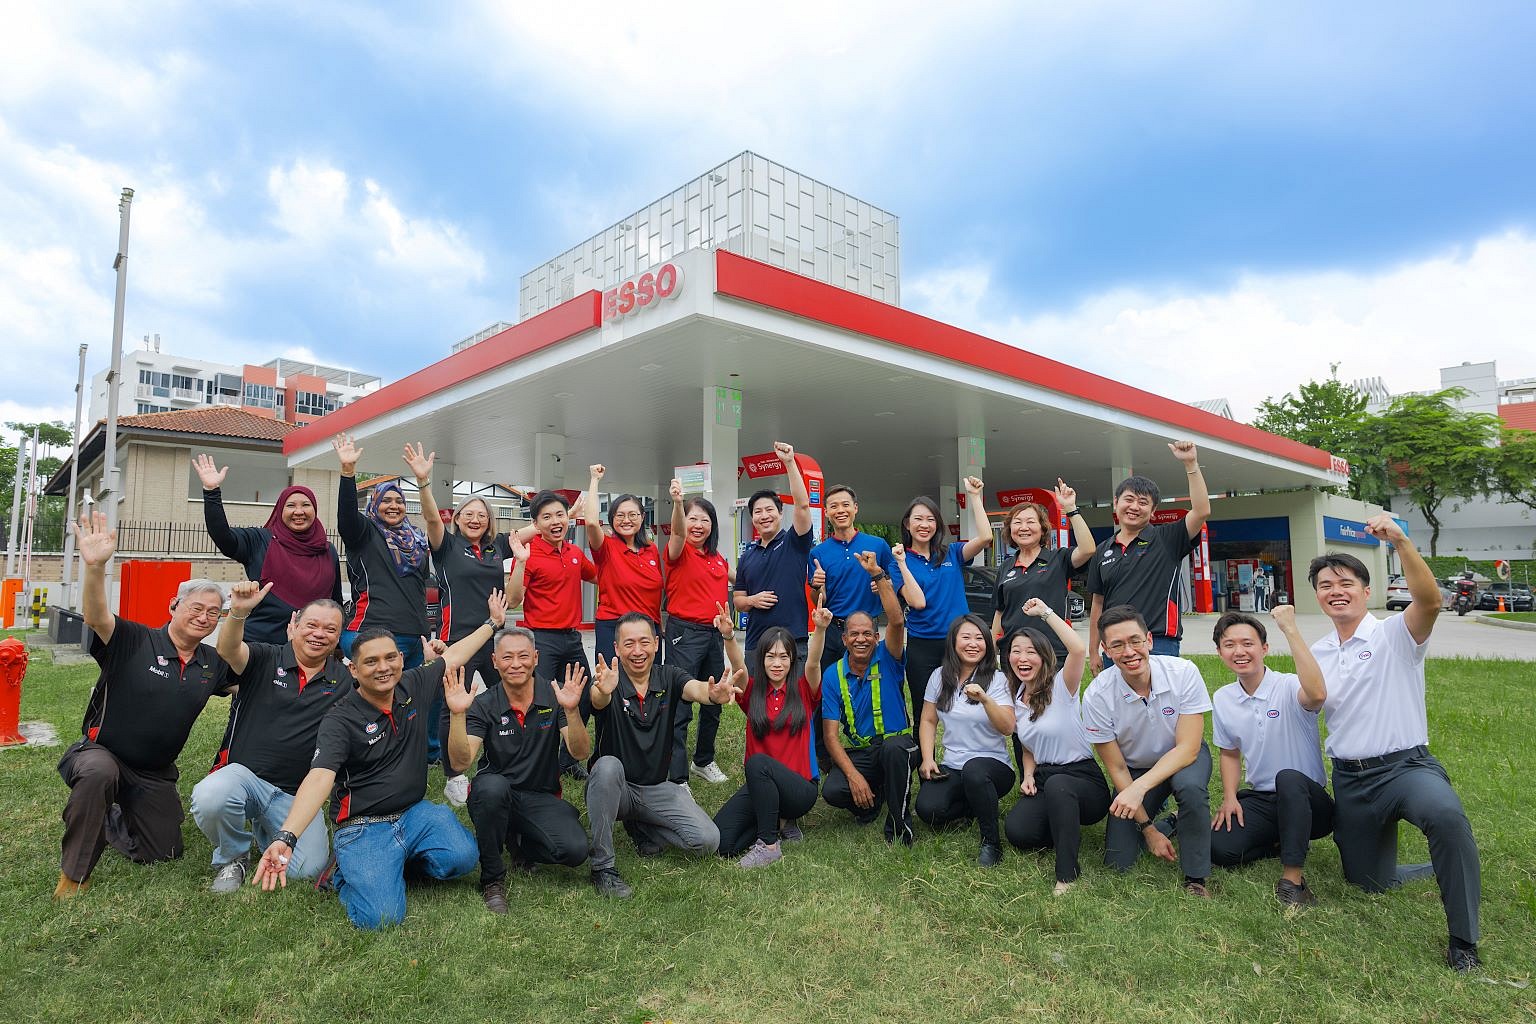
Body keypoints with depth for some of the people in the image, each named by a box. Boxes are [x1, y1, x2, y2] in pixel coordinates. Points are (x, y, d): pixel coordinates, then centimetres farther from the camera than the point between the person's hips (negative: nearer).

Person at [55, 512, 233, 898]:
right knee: (100, 772, -41)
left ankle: (109, 819, 39)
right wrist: (96, 567, -54)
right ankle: (74, 873, -19)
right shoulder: (134, 642, -16)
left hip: (156, 775, 5)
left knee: (164, 853, 9)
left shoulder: (213, 663, -1)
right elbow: (96, 617, -35)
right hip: (100, 754, -5)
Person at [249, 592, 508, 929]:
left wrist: (493, 622, 23)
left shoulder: (414, 686, -1)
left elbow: (453, 654, 14)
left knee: (462, 857, -24)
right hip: (364, 827, -4)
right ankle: (345, 870, 9)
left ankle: (399, 861, 8)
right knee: (380, 917, -24)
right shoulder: (340, 720, -16)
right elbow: (319, 777, -29)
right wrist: (285, 838, -44)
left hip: (415, 813, 5)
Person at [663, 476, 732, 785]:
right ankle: (677, 777, 3)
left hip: (714, 633, 7)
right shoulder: (680, 552, -9)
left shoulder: (719, 559, 11)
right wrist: (677, 502, -51)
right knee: (680, 708, -5)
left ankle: (703, 761, 37)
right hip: (684, 632, -7)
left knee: (713, 702, 18)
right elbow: (677, 532, -32)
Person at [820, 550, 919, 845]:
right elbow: (831, 734, -5)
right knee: (832, 791, -29)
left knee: (893, 747, -39)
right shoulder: (833, 675, 0)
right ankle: (873, 797, 8)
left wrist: (878, 575, -31)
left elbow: (896, 621, -25)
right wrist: (853, 774, -19)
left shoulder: (887, 660, -4)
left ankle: (899, 824, -16)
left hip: (897, 746, -2)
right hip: (856, 753, 2)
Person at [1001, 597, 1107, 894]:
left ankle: (1067, 874, -27)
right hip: (1043, 779, 5)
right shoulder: (1016, 699, 10)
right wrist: (1028, 776, 0)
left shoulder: (1061, 687, -10)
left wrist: (1045, 612, -23)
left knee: (1055, 784, -41)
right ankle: (1066, 826, 8)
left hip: (1083, 778, -5)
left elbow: (1079, 649, -32)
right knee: (1015, 830, -24)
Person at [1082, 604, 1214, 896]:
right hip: (1134, 769, 1)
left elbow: (1187, 748, -25)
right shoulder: (1097, 696, -24)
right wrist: (1148, 829, -14)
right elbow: (1117, 769, -13)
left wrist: (1139, 787, -38)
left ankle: (1196, 878, -13)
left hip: (1184, 757, -1)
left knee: (1190, 785, -37)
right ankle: (1157, 817, 24)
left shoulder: (1184, 672, -26)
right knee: (1118, 862, -7)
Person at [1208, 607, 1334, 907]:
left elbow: (1317, 694, -42)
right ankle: (1286, 842, 7)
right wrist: (1229, 798, 0)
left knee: (1288, 779, -40)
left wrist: (1290, 629, -41)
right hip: (1260, 800, 5)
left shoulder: (1288, 687, -15)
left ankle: (1292, 879, -28)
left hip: (1308, 800, -5)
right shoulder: (1222, 699, 4)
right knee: (1219, 848, -23)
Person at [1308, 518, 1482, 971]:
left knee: (1446, 816, -40)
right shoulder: (1317, 653, 9)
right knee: (1368, 882, 12)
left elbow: (1429, 601, -30)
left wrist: (1400, 542, -41)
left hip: (1406, 765, -5)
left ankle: (1463, 938, -22)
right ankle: (1442, 870, 42)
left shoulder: (1394, 635, -7)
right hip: (1349, 779, 6)